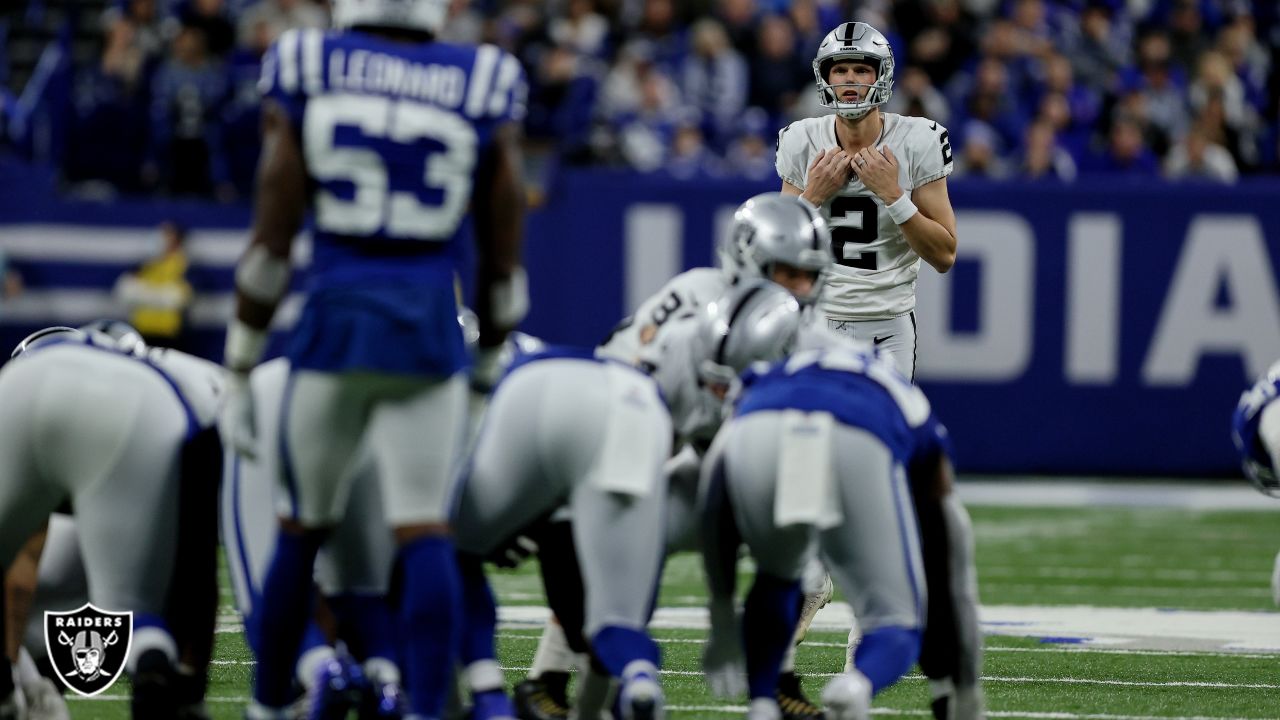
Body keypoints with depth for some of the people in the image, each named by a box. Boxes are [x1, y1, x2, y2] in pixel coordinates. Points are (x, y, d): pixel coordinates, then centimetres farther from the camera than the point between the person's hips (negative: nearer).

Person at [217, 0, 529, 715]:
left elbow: (271, 241, 1)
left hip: (334, 323, 0)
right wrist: (489, 362, 21)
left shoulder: (307, 74, 1)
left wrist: (240, 372, 8)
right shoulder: (484, 87, 3)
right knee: (426, 534, 0)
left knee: (303, 529, 13)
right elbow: (501, 257, 7)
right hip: (431, 331, 0)